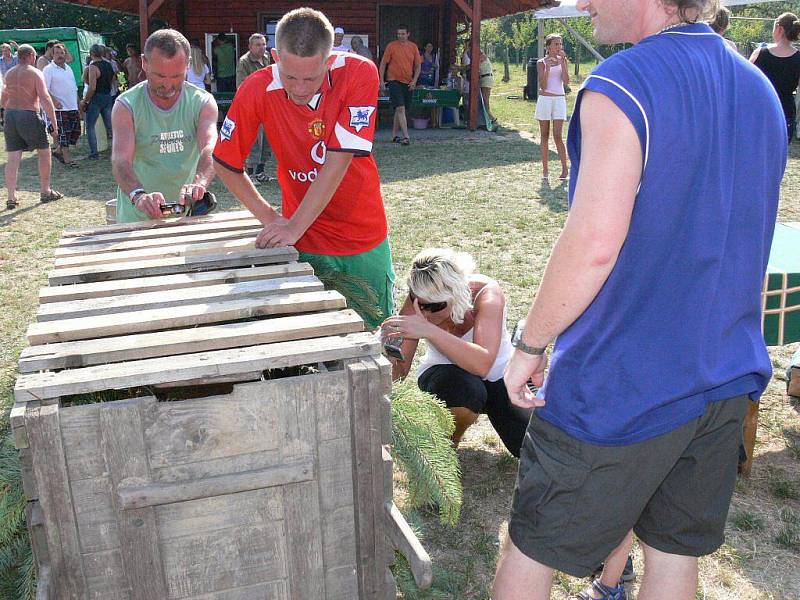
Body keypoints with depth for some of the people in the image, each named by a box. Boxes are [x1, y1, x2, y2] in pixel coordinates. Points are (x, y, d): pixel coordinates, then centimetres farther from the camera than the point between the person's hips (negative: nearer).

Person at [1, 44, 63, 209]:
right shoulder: (35, 73, -5)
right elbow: (45, 99, -14)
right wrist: (54, 123, -13)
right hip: (29, 115, -5)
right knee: (44, 152, 13)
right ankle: (45, 192, 17)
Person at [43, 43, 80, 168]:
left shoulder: (68, 68, 16)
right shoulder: (49, 69, -7)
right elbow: (44, 89, -14)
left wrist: (78, 104, 19)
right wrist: (54, 101, -25)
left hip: (73, 107, 8)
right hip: (60, 108, -8)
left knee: (76, 132, 10)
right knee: (63, 133, -5)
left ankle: (59, 152, 24)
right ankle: (67, 158, 2)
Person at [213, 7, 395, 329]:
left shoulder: (359, 74, -18)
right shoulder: (257, 89, -14)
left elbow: (338, 162, -22)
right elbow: (226, 165, -2)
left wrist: (294, 226, -24)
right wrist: (270, 218, -8)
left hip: (363, 239, 0)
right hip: (302, 243, 0)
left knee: (374, 331, 12)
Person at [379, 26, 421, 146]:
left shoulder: (413, 47, 7)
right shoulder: (391, 46, -2)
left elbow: (418, 65, 11)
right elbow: (383, 63, 1)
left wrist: (414, 80, 0)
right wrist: (382, 80, -4)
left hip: (408, 83, 4)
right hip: (394, 81, -4)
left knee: (400, 110, 12)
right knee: (400, 108, -15)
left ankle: (394, 135, 23)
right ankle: (405, 136, -19)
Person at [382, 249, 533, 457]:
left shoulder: (486, 293, -29)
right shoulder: (418, 301, -22)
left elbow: (482, 365, -44)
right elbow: (399, 367, -17)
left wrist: (429, 331, -53)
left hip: (499, 374, 0)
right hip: (446, 373, 0)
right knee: (464, 389, -38)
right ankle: (448, 443, -4)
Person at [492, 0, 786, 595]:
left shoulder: (620, 86, -18)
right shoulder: (760, 90, 8)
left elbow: (593, 245, -25)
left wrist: (530, 345, -12)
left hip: (617, 385, -7)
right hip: (728, 378, 8)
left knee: (531, 550, 11)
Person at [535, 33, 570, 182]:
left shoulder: (563, 60, 7)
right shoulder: (541, 62, 3)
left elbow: (566, 82, -7)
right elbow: (543, 86, -6)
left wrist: (562, 62, -10)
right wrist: (547, 68, -17)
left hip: (559, 100, 0)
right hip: (544, 100, 0)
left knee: (557, 136, -10)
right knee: (545, 136, 4)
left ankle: (565, 169, -2)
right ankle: (545, 170, 9)